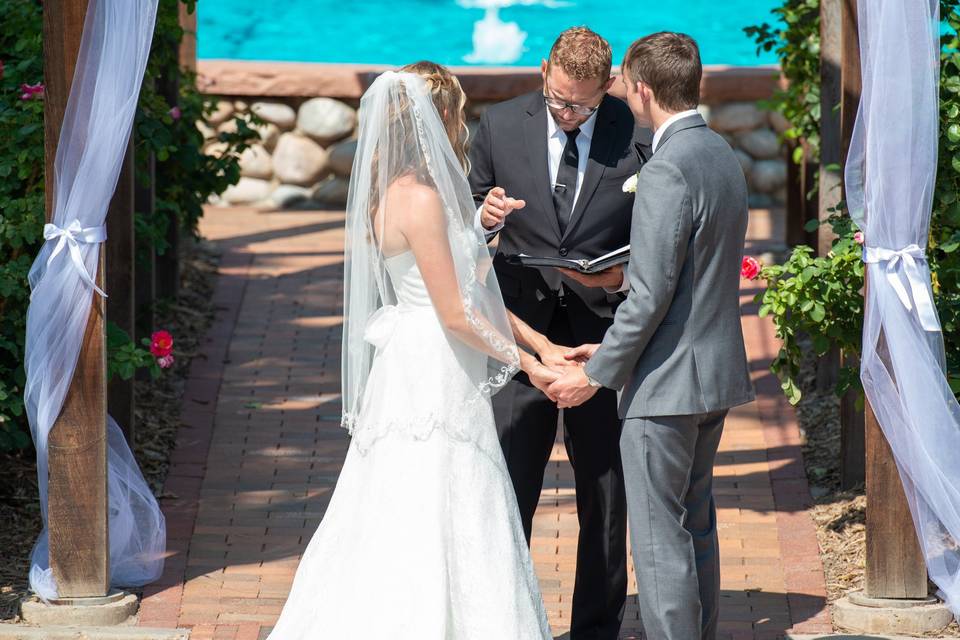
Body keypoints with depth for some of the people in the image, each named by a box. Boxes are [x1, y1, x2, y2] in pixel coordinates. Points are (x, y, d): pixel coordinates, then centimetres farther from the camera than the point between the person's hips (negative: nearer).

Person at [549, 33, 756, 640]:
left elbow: (651, 294, -22)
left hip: (666, 384, -10)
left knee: (660, 539, -3)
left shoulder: (668, 169, -20)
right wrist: (612, 350, 16)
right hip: (718, 370, 10)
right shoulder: (723, 155, 10)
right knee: (697, 527, 19)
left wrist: (598, 374, -12)